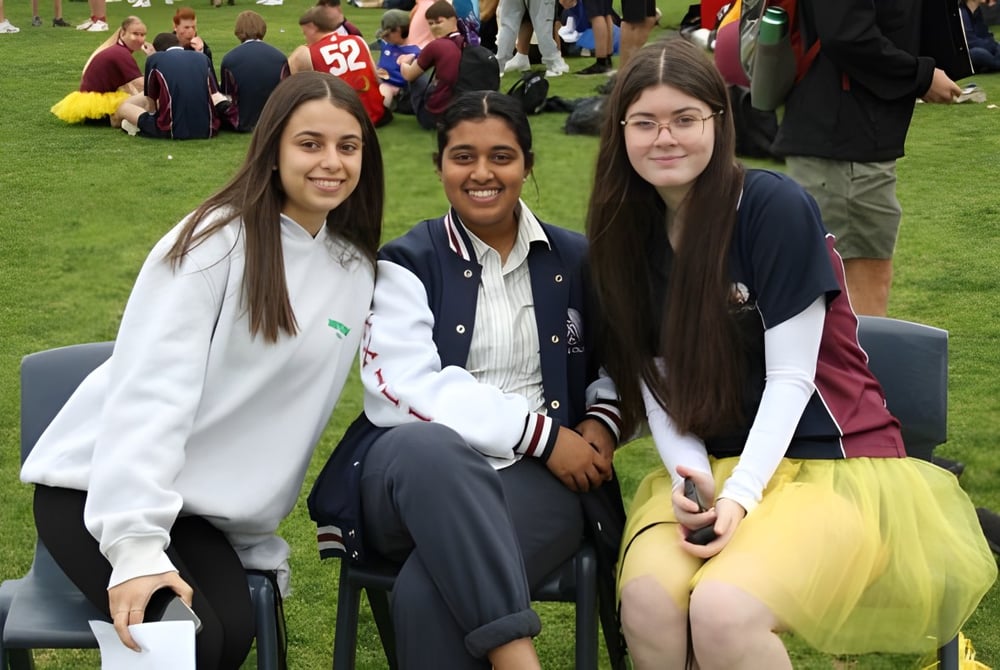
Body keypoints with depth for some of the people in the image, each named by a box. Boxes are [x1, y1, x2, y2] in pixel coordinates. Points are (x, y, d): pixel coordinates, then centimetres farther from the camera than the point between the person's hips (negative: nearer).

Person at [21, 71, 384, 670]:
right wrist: (137, 543, -31)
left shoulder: (357, 268, 5)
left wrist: (260, 537, 8)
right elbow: (151, 389, -22)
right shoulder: (218, 239, -14)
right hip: (103, 488, -5)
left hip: (205, 508, 5)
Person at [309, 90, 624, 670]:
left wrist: (601, 424, 0)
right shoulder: (406, 264, 8)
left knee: (430, 592, -34)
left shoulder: (575, 259, 16)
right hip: (414, 469, 0)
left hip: (539, 476, 1)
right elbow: (404, 389, -7)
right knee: (429, 445, -41)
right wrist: (539, 431, -13)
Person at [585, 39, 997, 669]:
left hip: (831, 459, -4)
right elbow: (655, 382, 3)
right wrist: (692, 483, -14)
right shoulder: (629, 232, 5)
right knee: (649, 596, -28)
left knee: (722, 608, -31)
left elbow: (789, 377, -13)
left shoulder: (777, 206, -12)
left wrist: (740, 496, -22)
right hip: (703, 465, 4)